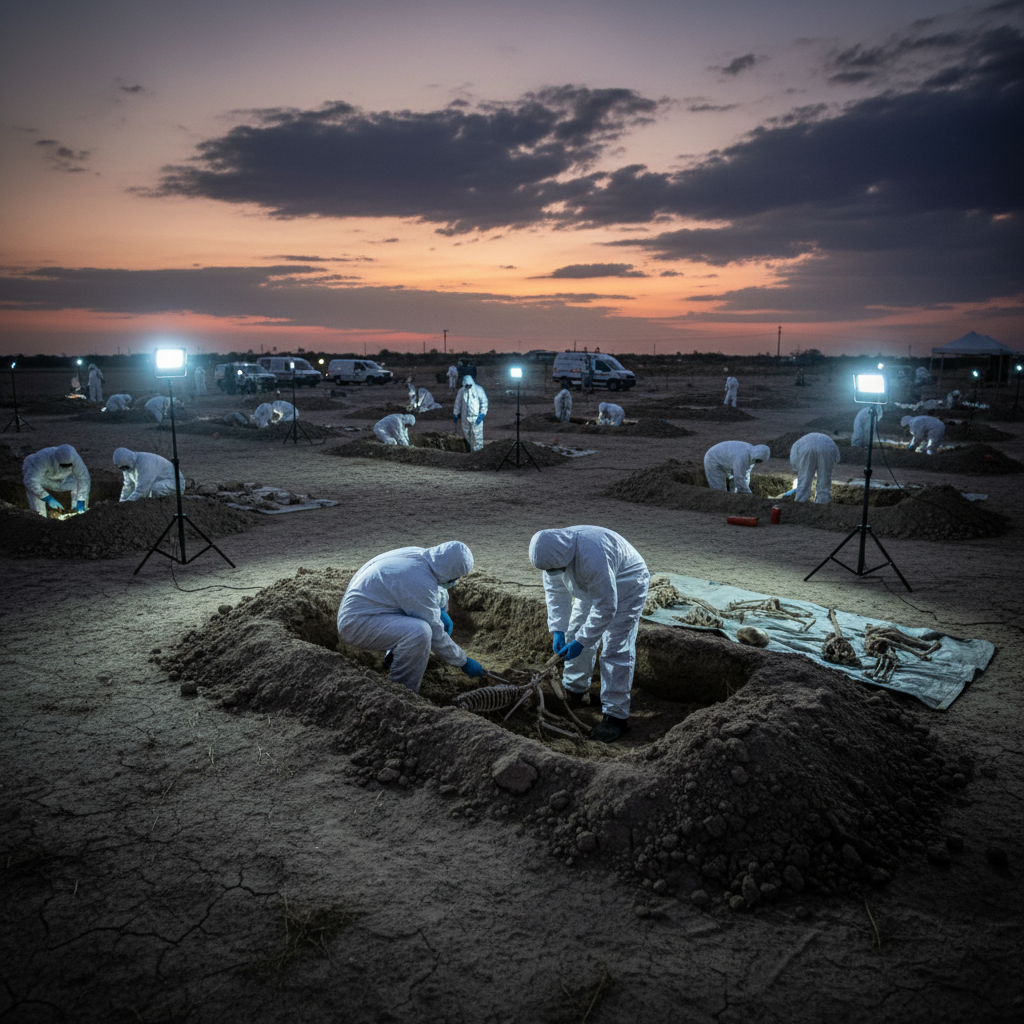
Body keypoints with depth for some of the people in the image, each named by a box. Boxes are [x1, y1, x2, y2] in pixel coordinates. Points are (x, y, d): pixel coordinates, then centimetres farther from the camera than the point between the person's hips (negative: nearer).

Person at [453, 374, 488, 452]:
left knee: (477, 433, -3)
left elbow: (484, 402, -5)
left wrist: (482, 414, -12)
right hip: (465, 416, 3)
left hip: (476, 416, -3)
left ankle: (477, 450, 7)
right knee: (466, 433, 9)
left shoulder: (478, 389, -7)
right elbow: (458, 403, 12)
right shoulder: (461, 391, 3)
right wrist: (455, 415, 12)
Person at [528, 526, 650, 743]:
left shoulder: (592, 558, -42)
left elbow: (606, 608, -34)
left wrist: (581, 642, -28)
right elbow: (556, 592, -5)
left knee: (615, 649, -12)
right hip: (591, 588, 8)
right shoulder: (552, 553, -18)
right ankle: (574, 690, 29)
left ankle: (615, 715, -6)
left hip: (626, 586, -8)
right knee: (575, 633, 11)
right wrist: (558, 630, -13)